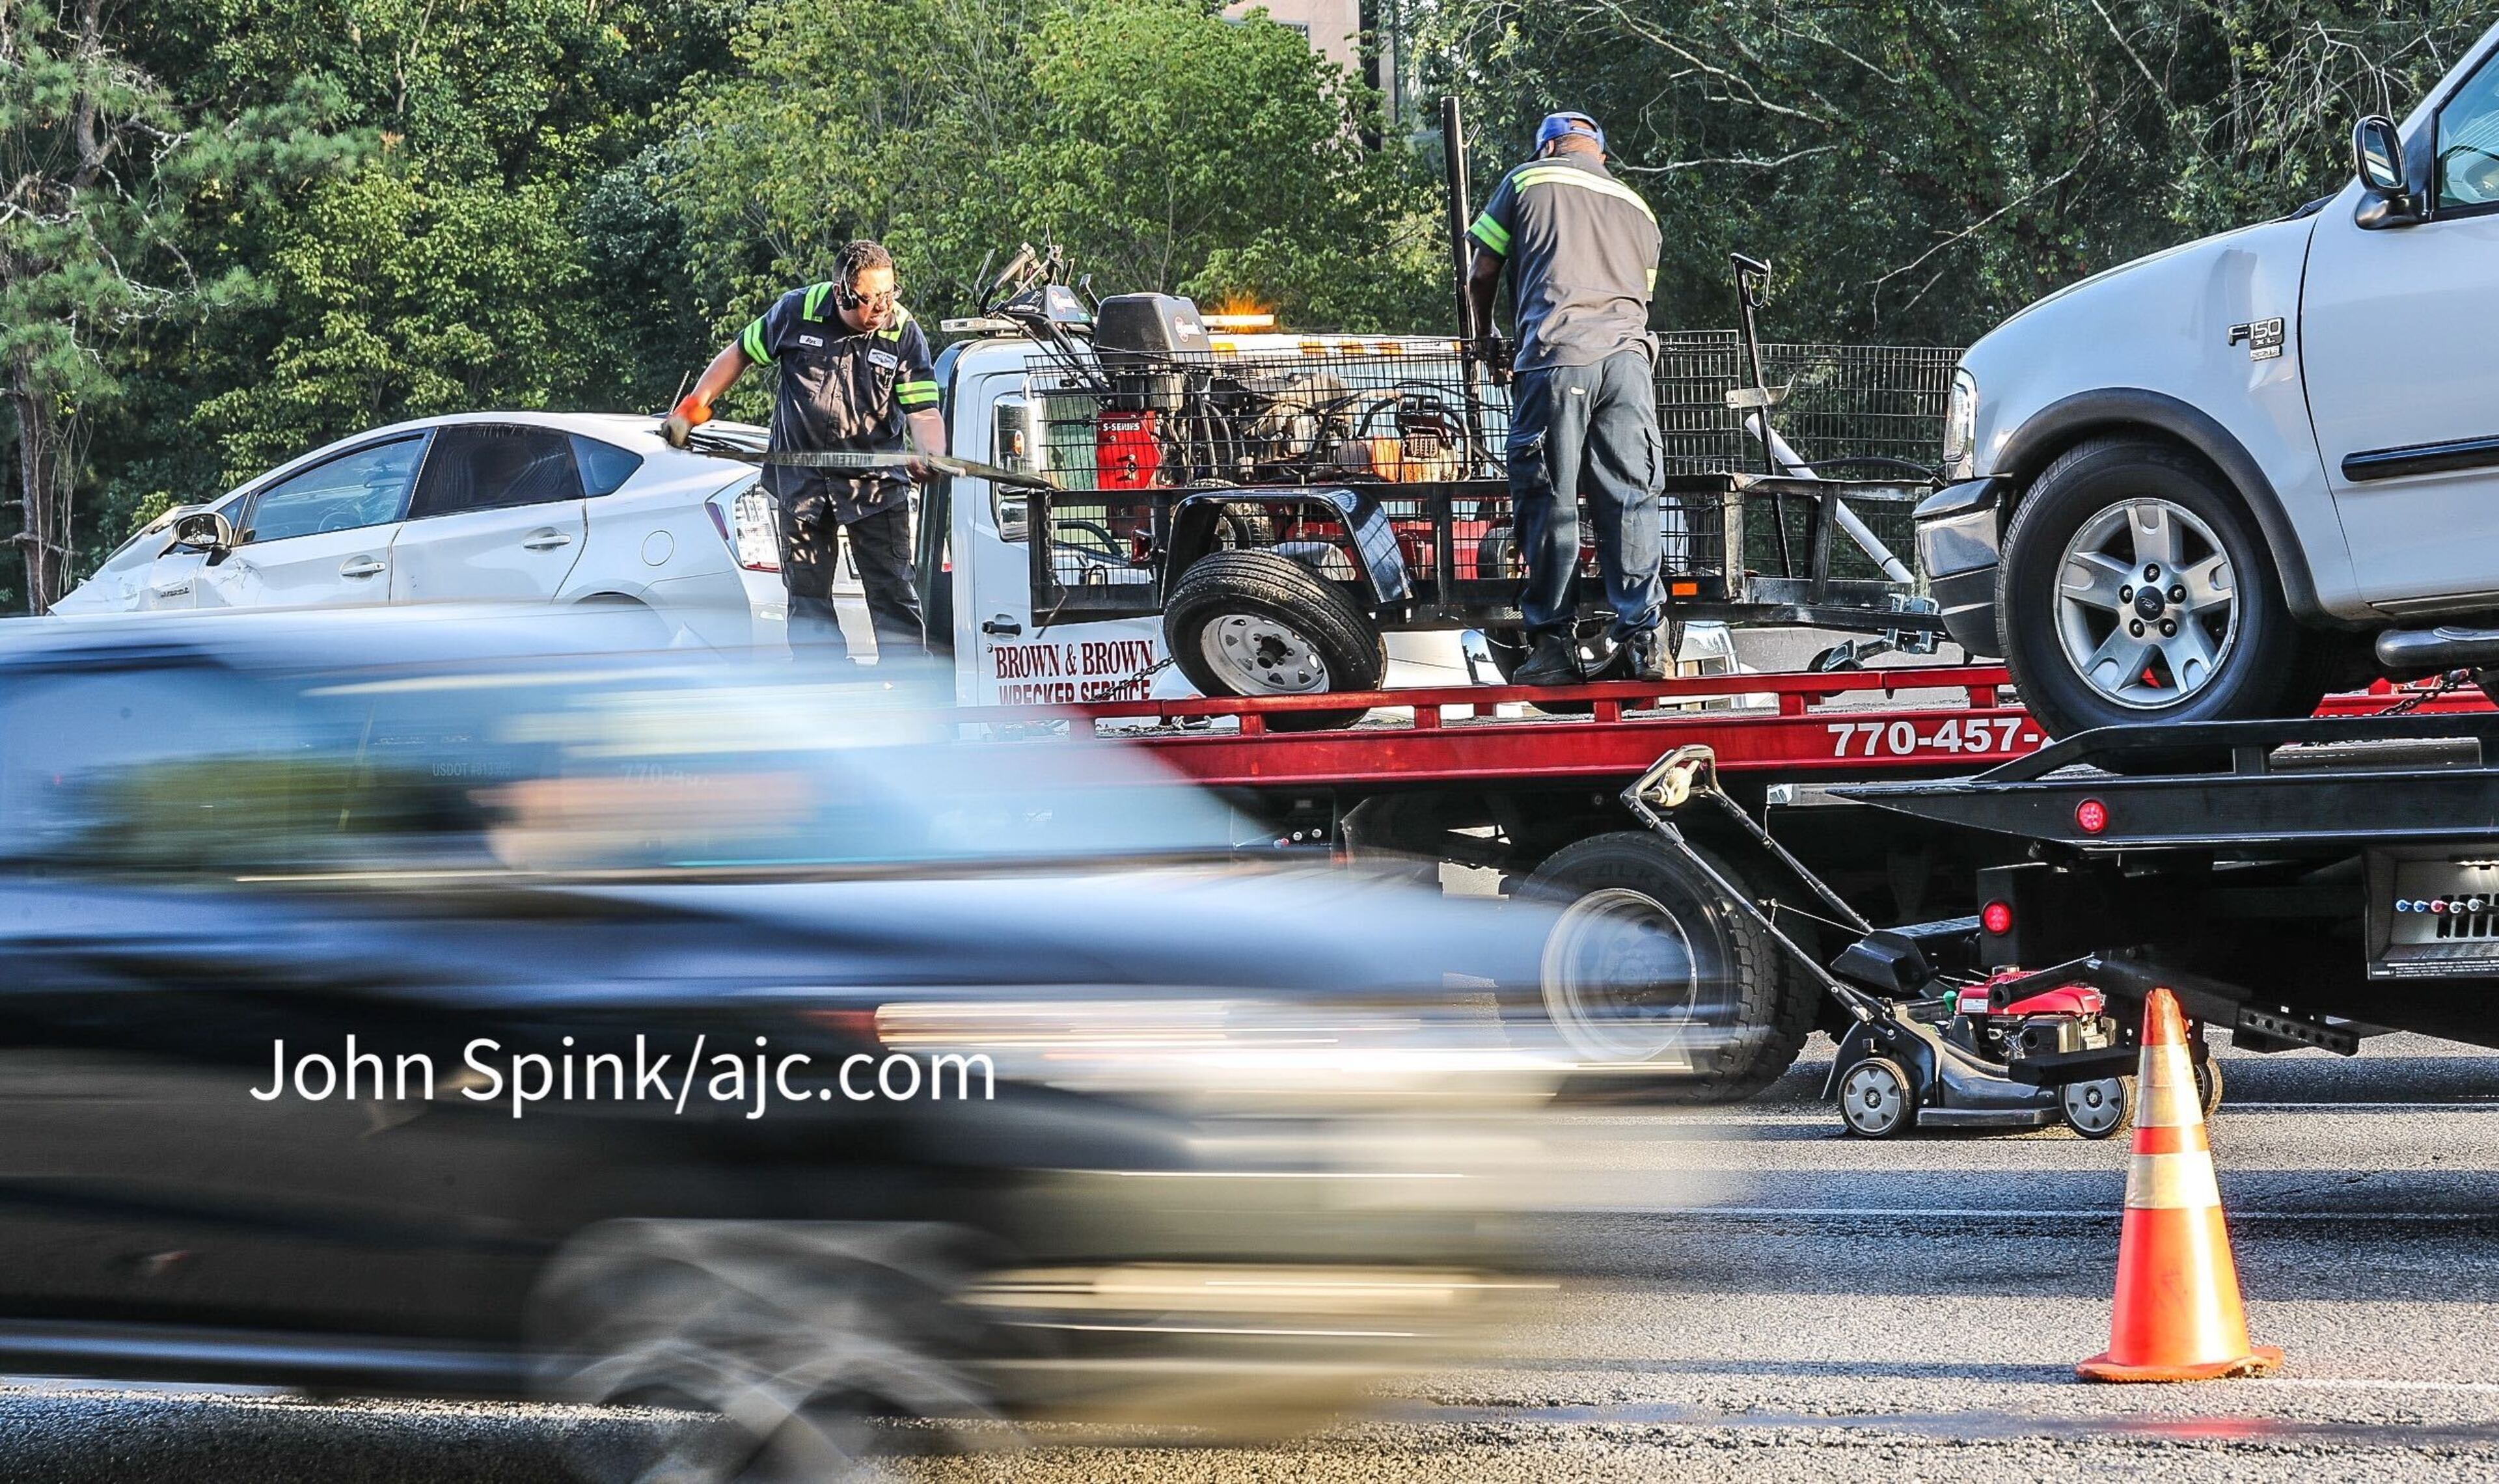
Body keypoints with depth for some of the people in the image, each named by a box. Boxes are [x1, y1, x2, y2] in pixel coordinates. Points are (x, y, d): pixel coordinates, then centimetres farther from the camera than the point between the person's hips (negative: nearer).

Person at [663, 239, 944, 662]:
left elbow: (923, 409, -11)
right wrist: (692, 408, 6)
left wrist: (931, 456, -32)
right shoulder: (797, 313, -6)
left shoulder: (904, 333, -8)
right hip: (802, 479, 2)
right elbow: (739, 354, 10)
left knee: (893, 592, -4)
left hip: (876, 481, -2)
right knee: (807, 595, 3)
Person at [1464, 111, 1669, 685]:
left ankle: (1554, 644, -2)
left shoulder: (1528, 181, 15)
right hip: (1628, 357, 4)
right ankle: (1643, 638, -2)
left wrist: (1487, 339, 32)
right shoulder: (1636, 208, 26)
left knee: (1549, 502, -1)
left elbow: (1481, 275, 15)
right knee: (1629, 500, 4)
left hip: (1556, 355, -4)